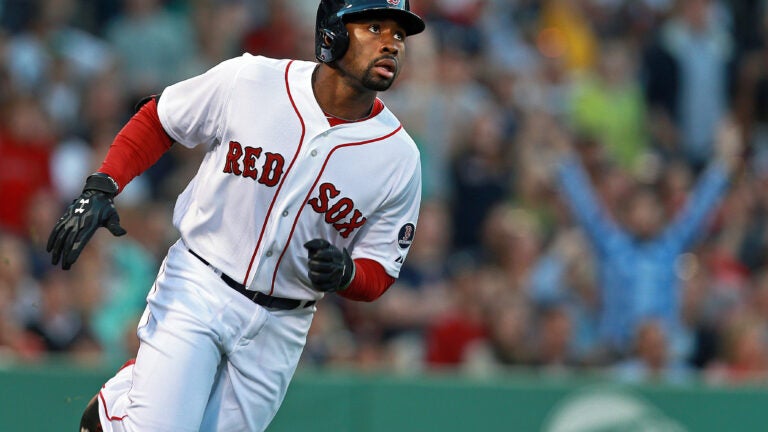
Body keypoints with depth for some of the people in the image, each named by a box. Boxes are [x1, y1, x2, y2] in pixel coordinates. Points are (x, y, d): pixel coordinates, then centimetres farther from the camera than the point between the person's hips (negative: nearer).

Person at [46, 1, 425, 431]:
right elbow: (157, 119, 3)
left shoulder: (400, 159, -9)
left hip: (278, 327, 2)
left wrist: (345, 272, -25)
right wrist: (101, 189, -10)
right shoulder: (248, 81, -13)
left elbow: (379, 274, -1)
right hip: (197, 287, -2)